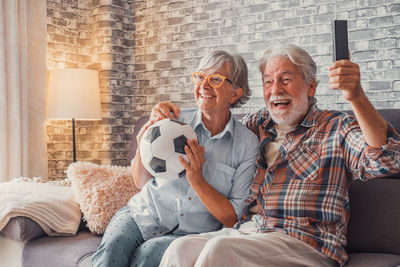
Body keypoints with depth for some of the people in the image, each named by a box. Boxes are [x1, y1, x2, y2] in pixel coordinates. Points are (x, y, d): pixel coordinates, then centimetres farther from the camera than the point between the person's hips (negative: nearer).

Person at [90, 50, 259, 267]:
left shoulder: (247, 143, -4)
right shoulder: (175, 121, -1)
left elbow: (232, 219, -5)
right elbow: (141, 181, 8)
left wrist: (197, 180, -20)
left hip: (189, 232, -1)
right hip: (145, 214, 1)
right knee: (111, 249, -30)